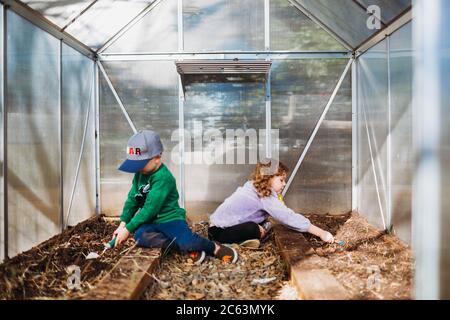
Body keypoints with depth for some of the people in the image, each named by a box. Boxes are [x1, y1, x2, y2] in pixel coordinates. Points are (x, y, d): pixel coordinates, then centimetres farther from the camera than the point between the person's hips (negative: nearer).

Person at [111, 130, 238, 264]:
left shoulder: (163, 177, -20)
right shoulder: (139, 174, 5)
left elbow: (151, 208, -22)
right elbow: (132, 200, 11)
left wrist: (128, 229, -19)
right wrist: (123, 223, 0)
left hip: (169, 219, -7)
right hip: (150, 221, 7)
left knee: (187, 242, -32)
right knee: (140, 237, -27)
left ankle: (214, 248, 1)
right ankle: (189, 248, -18)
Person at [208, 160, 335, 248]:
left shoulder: (253, 186, 4)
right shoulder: (266, 197, -22)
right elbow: (288, 217, -26)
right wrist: (321, 233, -23)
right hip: (219, 231, -9)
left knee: (264, 223, 6)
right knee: (253, 229, -32)